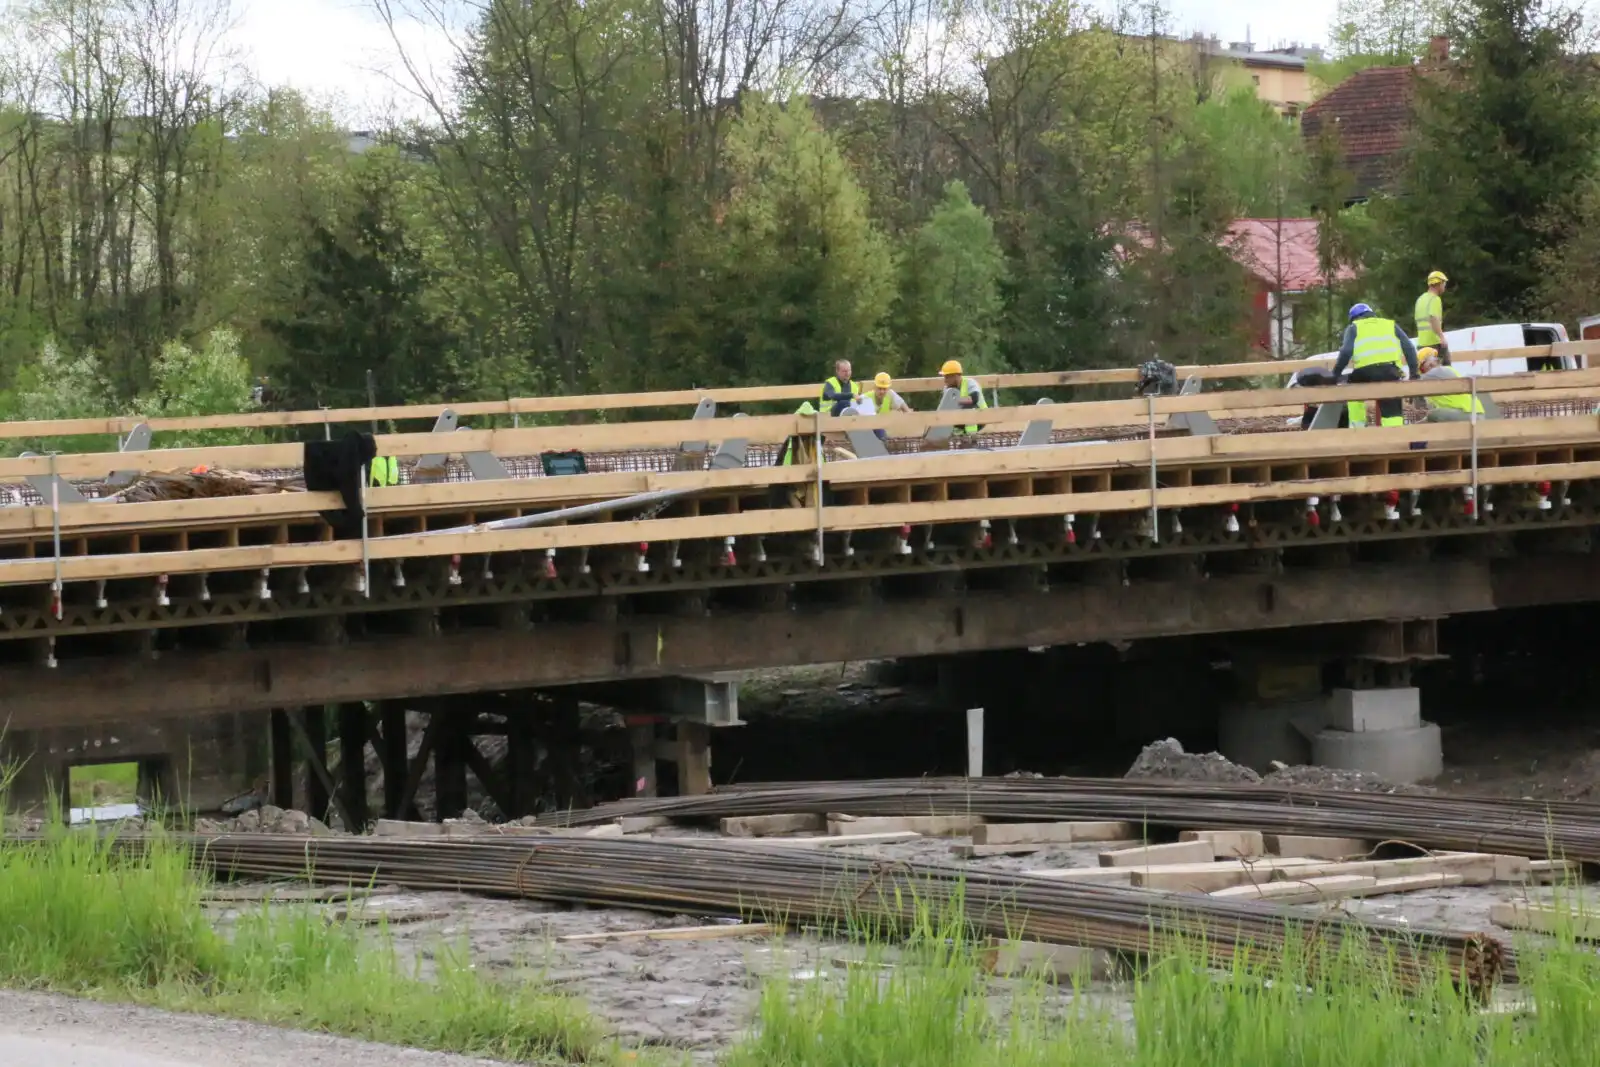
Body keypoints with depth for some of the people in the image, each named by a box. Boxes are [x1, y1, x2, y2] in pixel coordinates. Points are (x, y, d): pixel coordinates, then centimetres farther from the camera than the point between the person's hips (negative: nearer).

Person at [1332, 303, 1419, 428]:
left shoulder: (1354, 327, 23)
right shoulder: (1391, 325, 29)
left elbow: (1346, 351, 5)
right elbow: (1409, 349, 19)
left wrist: (1336, 373, 12)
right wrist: (1414, 373, 22)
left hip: (1365, 371, -1)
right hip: (1389, 371, 1)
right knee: (1392, 412, 3)